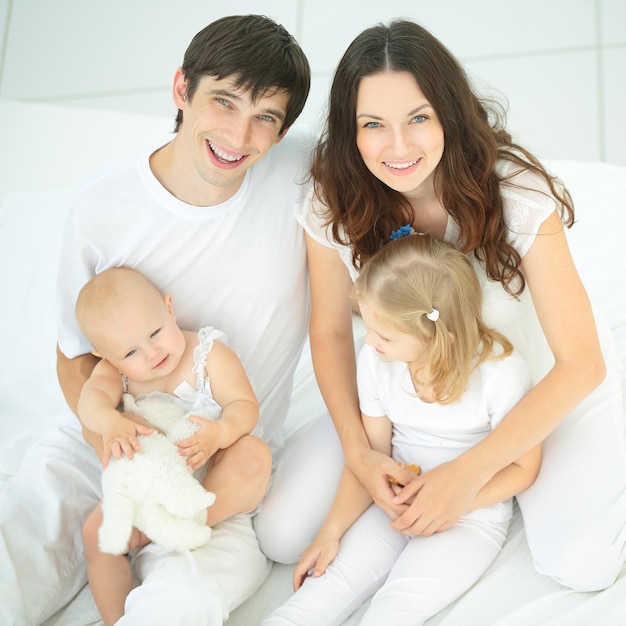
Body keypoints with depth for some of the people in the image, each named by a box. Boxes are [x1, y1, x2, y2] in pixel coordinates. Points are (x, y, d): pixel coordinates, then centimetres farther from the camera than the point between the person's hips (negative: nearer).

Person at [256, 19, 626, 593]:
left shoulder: (517, 195, -28)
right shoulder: (333, 206, -19)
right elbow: (331, 333, -4)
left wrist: (469, 471, -28)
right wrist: (358, 452, -17)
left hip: (544, 388, -2)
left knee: (580, 566, -21)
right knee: (285, 531, -7)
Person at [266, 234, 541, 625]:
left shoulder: (501, 372, -21)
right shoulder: (375, 359, -10)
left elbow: (522, 467, -10)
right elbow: (372, 455, -1)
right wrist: (332, 531, -9)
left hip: (472, 512, -3)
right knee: (329, 582, -16)